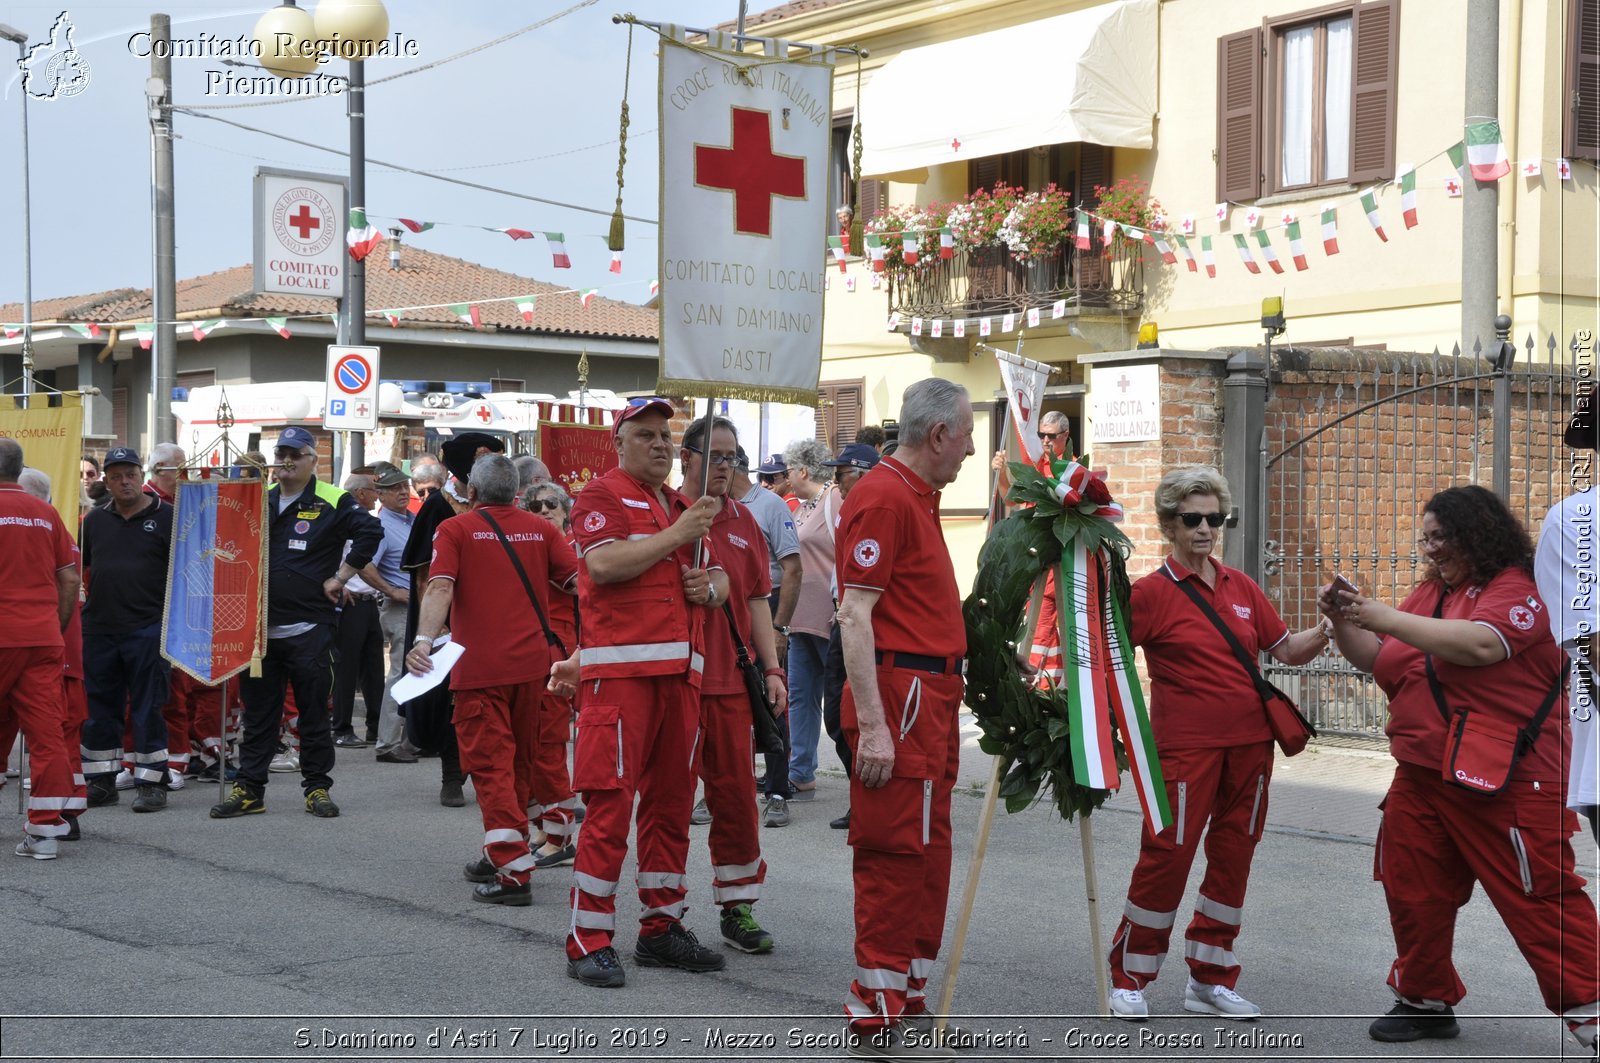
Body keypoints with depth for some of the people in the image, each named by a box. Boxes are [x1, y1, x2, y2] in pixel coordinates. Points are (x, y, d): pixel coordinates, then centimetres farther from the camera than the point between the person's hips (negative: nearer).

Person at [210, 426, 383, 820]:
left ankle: (317, 787, 13)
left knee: (314, 713, 4)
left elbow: (370, 531, -13)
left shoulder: (332, 503, -3)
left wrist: (340, 578, -12)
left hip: (309, 629, -4)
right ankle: (248, 789, 13)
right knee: (257, 713, 8)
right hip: (259, 626, 4)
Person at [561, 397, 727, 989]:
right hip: (620, 668, -8)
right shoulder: (603, 495, -1)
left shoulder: (684, 506, 23)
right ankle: (589, 943, -5)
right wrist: (675, 534, -13)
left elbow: (719, 577, 28)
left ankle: (662, 928, 20)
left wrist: (711, 587, 4)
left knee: (672, 804, 10)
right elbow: (604, 564, -17)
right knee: (610, 804, -9)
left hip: (680, 673, 8)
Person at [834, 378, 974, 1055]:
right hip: (900, 694, -10)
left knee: (927, 854, 13)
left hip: (934, 695, 10)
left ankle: (908, 1004, 22)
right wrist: (872, 725, -23)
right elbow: (854, 614, -19)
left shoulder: (920, 496, 18)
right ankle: (876, 1020, -1)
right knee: (895, 854, -7)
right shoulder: (883, 497, -13)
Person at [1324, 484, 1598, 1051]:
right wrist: (1343, 619, 1)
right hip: (1422, 778, 8)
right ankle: (1426, 1000, 25)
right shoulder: (1431, 592, 15)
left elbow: (1480, 644, -28)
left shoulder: (1518, 588, -10)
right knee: (1413, 893, 11)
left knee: (1539, 899, -5)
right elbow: (1374, 658, 20)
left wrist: (1388, 617, -24)